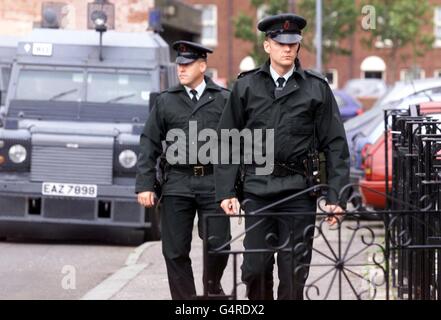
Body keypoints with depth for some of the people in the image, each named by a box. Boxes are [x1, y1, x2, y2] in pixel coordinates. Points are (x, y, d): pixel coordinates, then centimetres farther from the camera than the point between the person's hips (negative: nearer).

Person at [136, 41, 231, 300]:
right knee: (176, 251, 1)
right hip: (177, 184, 2)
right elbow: (149, 144, 10)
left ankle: (212, 284, 24)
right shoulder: (166, 101, 11)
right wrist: (145, 185, 2)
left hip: (213, 183, -2)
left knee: (218, 244, -5)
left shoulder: (224, 100, 6)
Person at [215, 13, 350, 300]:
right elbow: (228, 142, 9)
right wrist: (226, 191, 0)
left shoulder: (317, 88, 5)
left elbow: (335, 146, 4)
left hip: (299, 192, -1)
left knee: (294, 271, 1)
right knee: (255, 268, -1)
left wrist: (335, 197, -3)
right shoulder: (246, 86, 8)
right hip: (257, 189, 1)